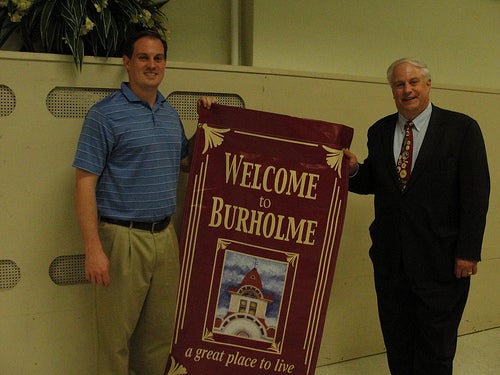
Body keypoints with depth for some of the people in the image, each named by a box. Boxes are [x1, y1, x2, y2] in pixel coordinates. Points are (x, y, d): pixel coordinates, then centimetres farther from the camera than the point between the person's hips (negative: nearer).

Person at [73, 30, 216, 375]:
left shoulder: (171, 114, 12)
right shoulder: (105, 114, -8)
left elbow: (187, 163, 24)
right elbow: (85, 182, -11)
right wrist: (94, 249, -17)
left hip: (165, 235, 6)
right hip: (123, 238, -6)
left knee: (161, 332, 15)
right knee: (116, 336, 4)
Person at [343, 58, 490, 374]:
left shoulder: (462, 128, -7)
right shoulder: (379, 132, 6)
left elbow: (477, 194, -9)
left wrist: (468, 252, -13)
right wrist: (354, 169, -10)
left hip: (441, 260, -4)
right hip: (390, 259, 4)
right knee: (397, 342, 16)